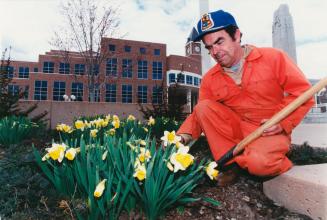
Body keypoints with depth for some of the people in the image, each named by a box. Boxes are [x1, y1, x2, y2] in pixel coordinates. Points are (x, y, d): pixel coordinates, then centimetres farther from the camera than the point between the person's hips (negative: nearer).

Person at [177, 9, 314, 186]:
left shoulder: (273, 58, -8)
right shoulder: (210, 79, -1)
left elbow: (303, 91, -6)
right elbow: (200, 115, -2)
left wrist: (283, 122, -18)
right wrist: (183, 136, -19)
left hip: (270, 132, -3)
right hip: (236, 129, 4)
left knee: (258, 162, -34)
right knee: (203, 107, -18)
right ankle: (230, 163, -9)